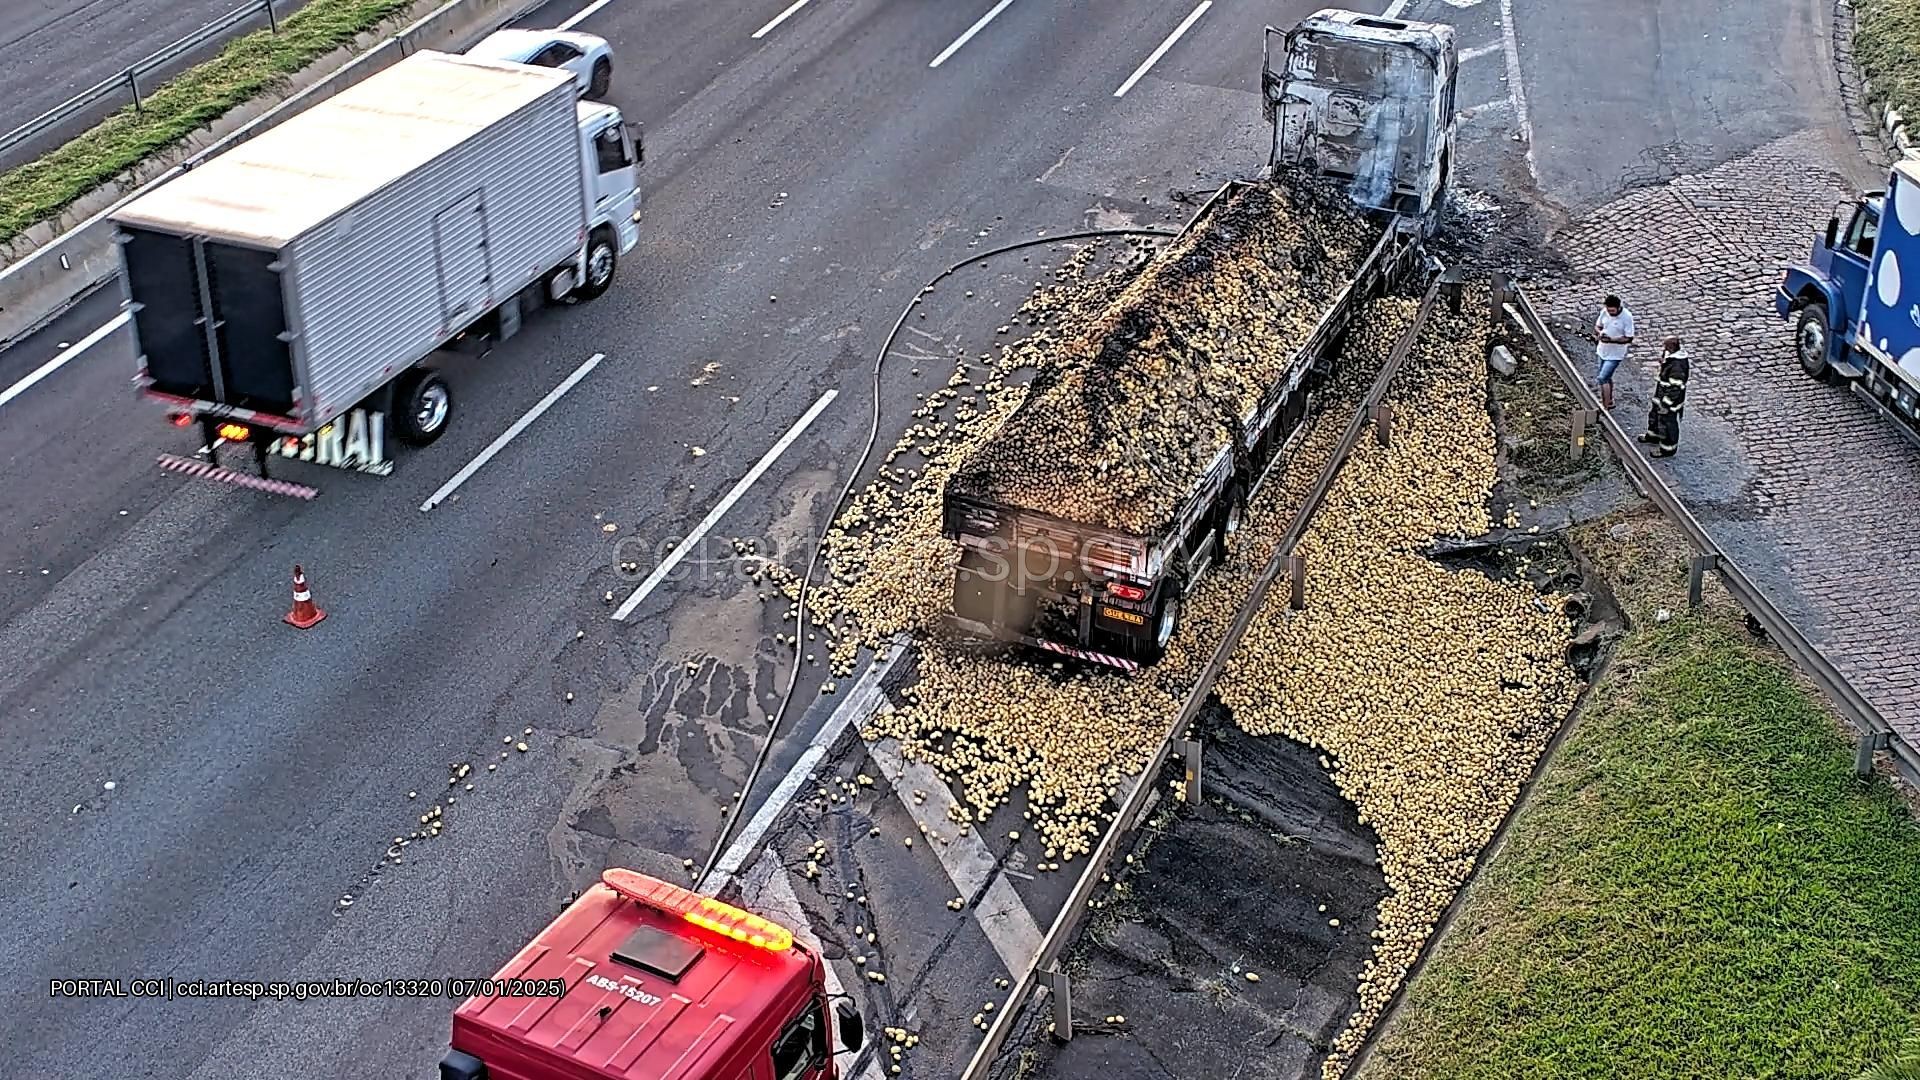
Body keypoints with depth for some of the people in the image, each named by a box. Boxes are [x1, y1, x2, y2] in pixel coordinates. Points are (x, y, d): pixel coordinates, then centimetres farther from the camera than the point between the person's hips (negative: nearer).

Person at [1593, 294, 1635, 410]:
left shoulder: (1627, 317, -23)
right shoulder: (1604, 312, -8)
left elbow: (1629, 339, -18)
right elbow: (1597, 326, 8)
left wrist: (1611, 340, -29)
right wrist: (1599, 333, -16)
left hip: (1615, 354, -6)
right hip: (1603, 351, 6)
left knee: (1603, 378, -12)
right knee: (1607, 377, 21)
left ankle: (1605, 407, -3)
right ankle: (1609, 401, 40)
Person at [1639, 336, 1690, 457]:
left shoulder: (1677, 367, -33)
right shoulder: (1671, 359, -1)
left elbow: (1675, 389, -30)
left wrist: (1665, 404, -23)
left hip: (1671, 401, -10)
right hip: (1662, 397, 10)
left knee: (1667, 423, 7)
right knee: (1654, 415, 30)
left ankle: (1668, 449, 24)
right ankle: (1654, 435, 54)